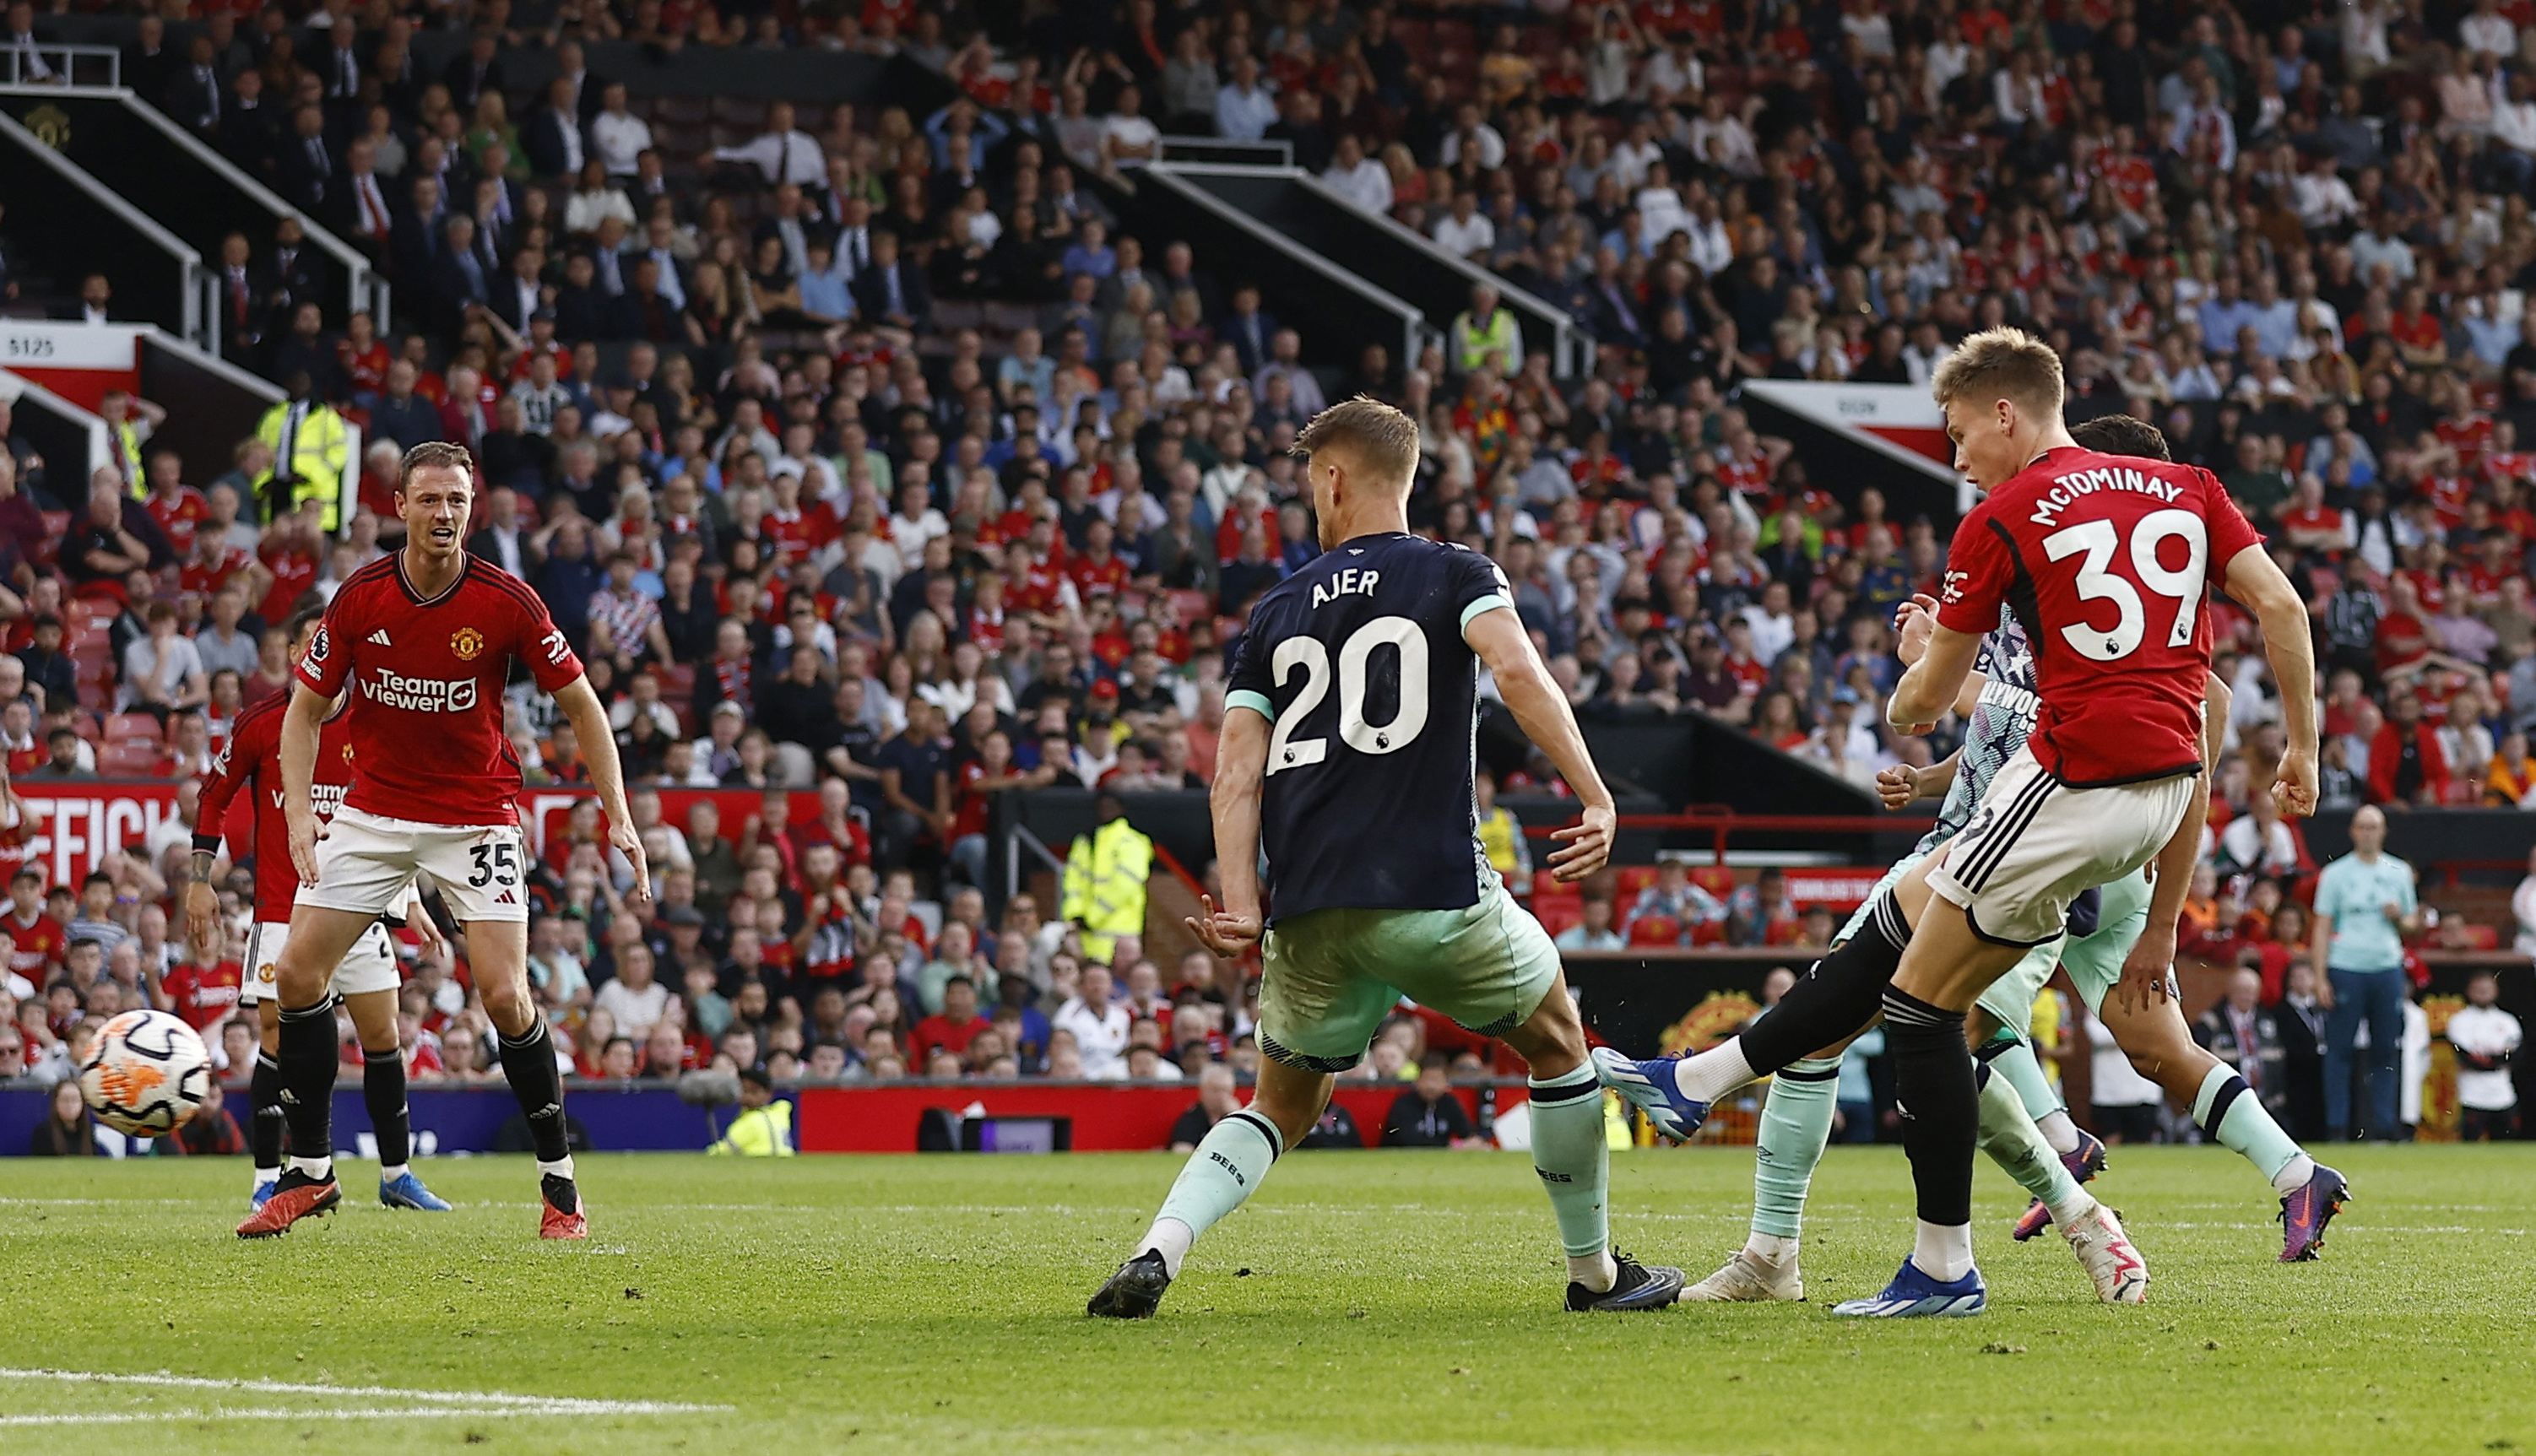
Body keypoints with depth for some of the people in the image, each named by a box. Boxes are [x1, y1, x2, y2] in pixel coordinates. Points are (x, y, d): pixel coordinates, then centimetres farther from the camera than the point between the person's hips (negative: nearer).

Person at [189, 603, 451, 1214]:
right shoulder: (260, 725, -3)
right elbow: (213, 797, 7)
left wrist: (409, 899, 12)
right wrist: (200, 882, 2)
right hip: (282, 908, -2)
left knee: (382, 1037, 3)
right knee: (278, 1039, -7)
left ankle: (397, 1176, 14)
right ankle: (268, 1180, 1)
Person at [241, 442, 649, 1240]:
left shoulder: (506, 602, -13)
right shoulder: (359, 598, -9)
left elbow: (581, 703, -4)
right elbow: (306, 707, 1)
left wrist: (619, 816, -11)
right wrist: (299, 811, -12)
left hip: (477, 811, -3)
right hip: (374, 808, 3)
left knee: (504, 994, -15)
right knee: (298, 970, -6)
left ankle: (560, 1182, 1)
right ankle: (311, 1170, 8)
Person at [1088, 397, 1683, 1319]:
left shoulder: (1278, 612, 17)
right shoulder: (1455, 576, 7)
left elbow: (1237, 774, 7)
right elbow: (1516, 671, -14)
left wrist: (1242, 907, 1)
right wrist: (1595, 797, -15)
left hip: (1308, 919, 3)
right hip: (1433, 894, -3)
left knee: (1281, 1110, 20)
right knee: (1556, 1043, 23)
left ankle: (1156, 1253, -6)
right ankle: (1595, 1271, 26)